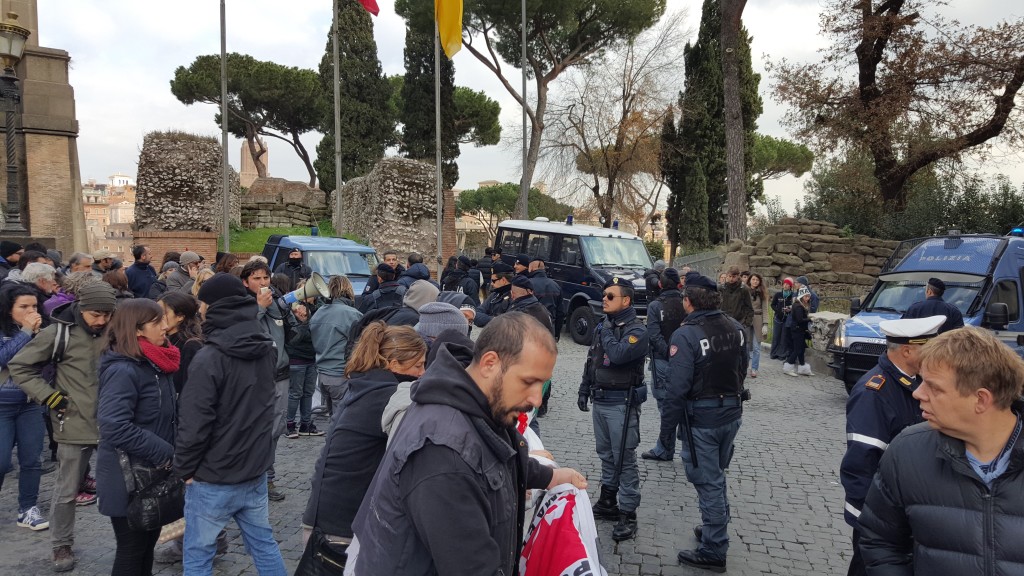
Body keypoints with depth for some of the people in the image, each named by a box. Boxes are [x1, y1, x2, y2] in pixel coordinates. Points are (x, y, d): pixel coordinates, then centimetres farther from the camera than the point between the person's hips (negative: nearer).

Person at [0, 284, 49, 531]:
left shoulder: (37, 330, 3)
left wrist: (39, 334, -15)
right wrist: (26, 332, -20)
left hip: (31, 404, 4)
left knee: (31, 460, 6)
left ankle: (28, 509, 18)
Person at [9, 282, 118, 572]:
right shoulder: (59, 332, -10)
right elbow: (19, 366, -3)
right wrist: (50, 396, -10)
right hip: (74, 425, -2)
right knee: (67, 491, 11)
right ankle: (61, 546, 30)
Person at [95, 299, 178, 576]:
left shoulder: (155, 364, 7)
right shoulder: (123, 369, -21)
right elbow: (115, 427, -30)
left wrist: (172, 452, 4)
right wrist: (166, 453, -25)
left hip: (153, 474, 8)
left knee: (148, 545, 19)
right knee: (132, 550, 6)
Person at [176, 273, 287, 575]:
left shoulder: (209, 358, -20)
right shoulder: (266, 349, 2)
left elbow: (194, 422, -20)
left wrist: (185, 468, -5)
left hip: (213, 479, -6)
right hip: (255, 472, 6)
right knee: (264, 544, 17)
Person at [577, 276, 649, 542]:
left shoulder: (637, 330, -13)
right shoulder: (602, 326, 10)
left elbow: (617, 355, -29)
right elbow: (592, 360, 18)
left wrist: (607, 331, -13)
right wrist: (584, 390, 15)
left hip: (622, 403, -7)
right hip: (599, 400, 8)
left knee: (624, 459, -3)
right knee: (605, 454, 17)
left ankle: (628, 514, 3)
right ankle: (607, 502, 30)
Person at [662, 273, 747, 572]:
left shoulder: (686, 335, -21)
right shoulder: (735, 327, 1)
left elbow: (678, 387, -21)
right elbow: (742, 369, 11)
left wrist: (669, 422, -10)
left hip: (701, 419, -7)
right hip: (732, 413, 7)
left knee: (708, 482, 2)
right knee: (717, 476, 22)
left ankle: (714, 551, 12)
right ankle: (714, 529, 38)